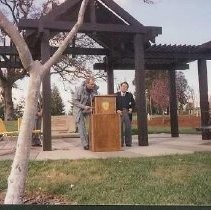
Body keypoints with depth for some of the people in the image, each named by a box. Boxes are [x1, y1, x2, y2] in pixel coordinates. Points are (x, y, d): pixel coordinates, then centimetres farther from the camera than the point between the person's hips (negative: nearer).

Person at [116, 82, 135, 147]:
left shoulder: (130, 95, 13)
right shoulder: (116, 95, 6)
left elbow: (133, 103, 14)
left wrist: (131, 109, -4)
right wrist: (117, 110, -12)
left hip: (127, 113, 1)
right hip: (119, 113, -1)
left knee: (128, 128, 0)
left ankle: (128, 143, 6)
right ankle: (120, 143, 8)